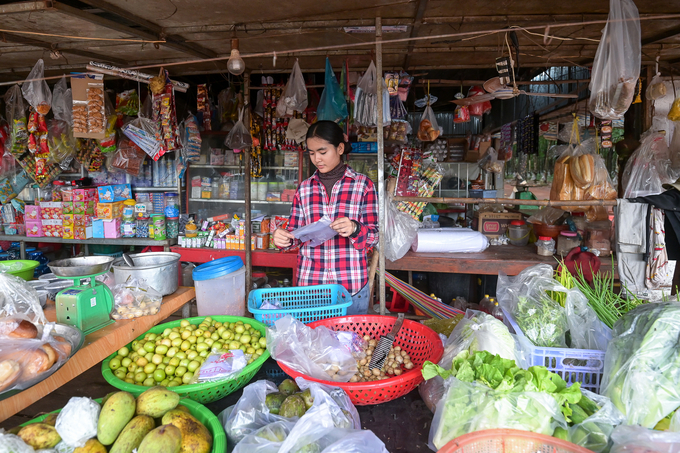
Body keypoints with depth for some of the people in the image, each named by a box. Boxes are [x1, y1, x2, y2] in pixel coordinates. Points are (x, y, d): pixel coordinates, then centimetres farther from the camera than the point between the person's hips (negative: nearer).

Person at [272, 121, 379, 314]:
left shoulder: (363, 185, 0)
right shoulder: (304, 188, 9)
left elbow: (373, 236, -1)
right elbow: (295, 232, 10)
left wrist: (355, 229, -21)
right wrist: (283, 238, -12)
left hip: (352, 285, -2)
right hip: (309, 283, 2)